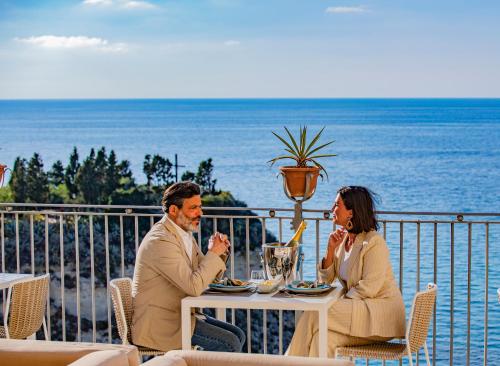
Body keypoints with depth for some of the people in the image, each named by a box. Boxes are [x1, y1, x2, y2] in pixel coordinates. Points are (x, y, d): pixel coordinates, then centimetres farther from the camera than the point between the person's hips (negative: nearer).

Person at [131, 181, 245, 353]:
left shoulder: (184, 233, 10)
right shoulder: (161, 241, -21)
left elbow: (204, 275, 16)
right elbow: (194, 286, -26)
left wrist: (218, 251, -2)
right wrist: (213, 253, -14)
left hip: (179, 314, 10)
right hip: (158, 325, -10)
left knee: (238, 335, 4)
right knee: (229, 343, -15)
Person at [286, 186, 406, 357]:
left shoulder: (374, 243, -15)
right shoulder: (342, 239, 10)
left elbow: (369, 288, -20)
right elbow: (326, 279, 10)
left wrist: (342, 300, -15)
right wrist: (331, 249, -3)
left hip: (381, 308, -7)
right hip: (357, 305, 7)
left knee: (315, 315, -22)